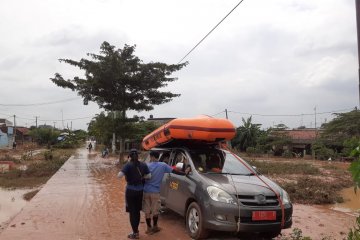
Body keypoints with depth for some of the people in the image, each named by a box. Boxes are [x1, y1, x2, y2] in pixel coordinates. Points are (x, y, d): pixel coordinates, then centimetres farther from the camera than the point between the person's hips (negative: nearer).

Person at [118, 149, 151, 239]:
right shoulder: (143, 165, -1)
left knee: (132, 212, 6)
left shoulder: (128, 165, -14)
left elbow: (119, 175, -23)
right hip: (140, 191, 4)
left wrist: (126, 174, -3)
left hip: (130, 191, -4)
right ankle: (136, 230, 30)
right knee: (137, 211, 18)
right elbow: (149, 176, -2)